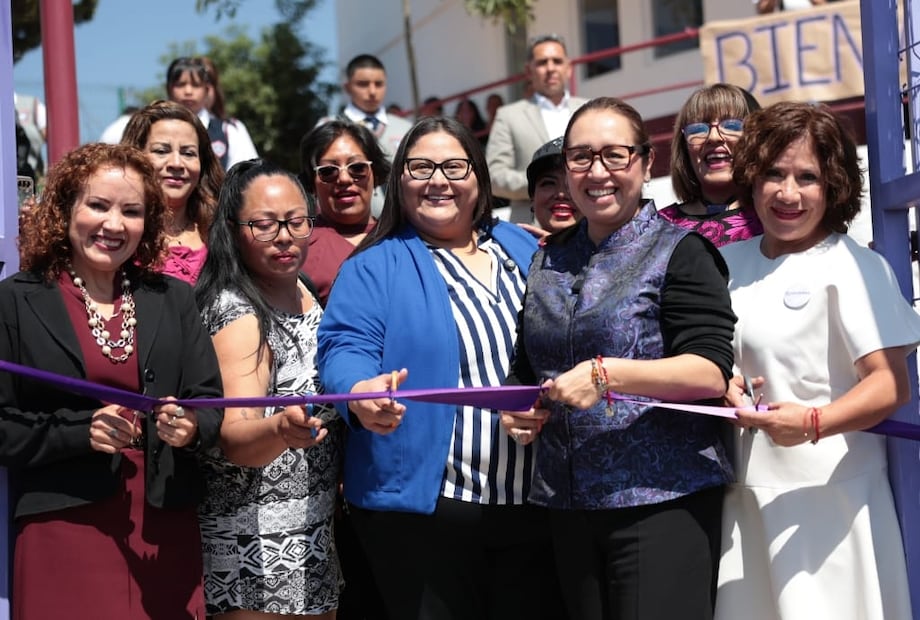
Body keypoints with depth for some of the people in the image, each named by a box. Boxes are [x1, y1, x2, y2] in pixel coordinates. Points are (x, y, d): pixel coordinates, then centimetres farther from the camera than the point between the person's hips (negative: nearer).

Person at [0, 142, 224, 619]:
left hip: (164, 529, 3)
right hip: (62, 528, -3)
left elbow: (209, 400, 8)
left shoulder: (173, 298, 11)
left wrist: (190, 427, -13)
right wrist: (81, 431, -16)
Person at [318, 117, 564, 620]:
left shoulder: (523, 250, 15)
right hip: (422, 506, -4)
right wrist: (362, 393, -34)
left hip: (535, 503, 4)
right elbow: (345, 348, -12)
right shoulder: (375, 267, 1)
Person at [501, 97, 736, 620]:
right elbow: (529, 367, 26)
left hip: (662, 498, -6)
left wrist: (608, 374, -24)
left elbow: (712, 371, -14)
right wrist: (517, 409, 5)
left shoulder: (679, 251, -4)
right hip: (569, 504, 6)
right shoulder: (549, 260, 15)